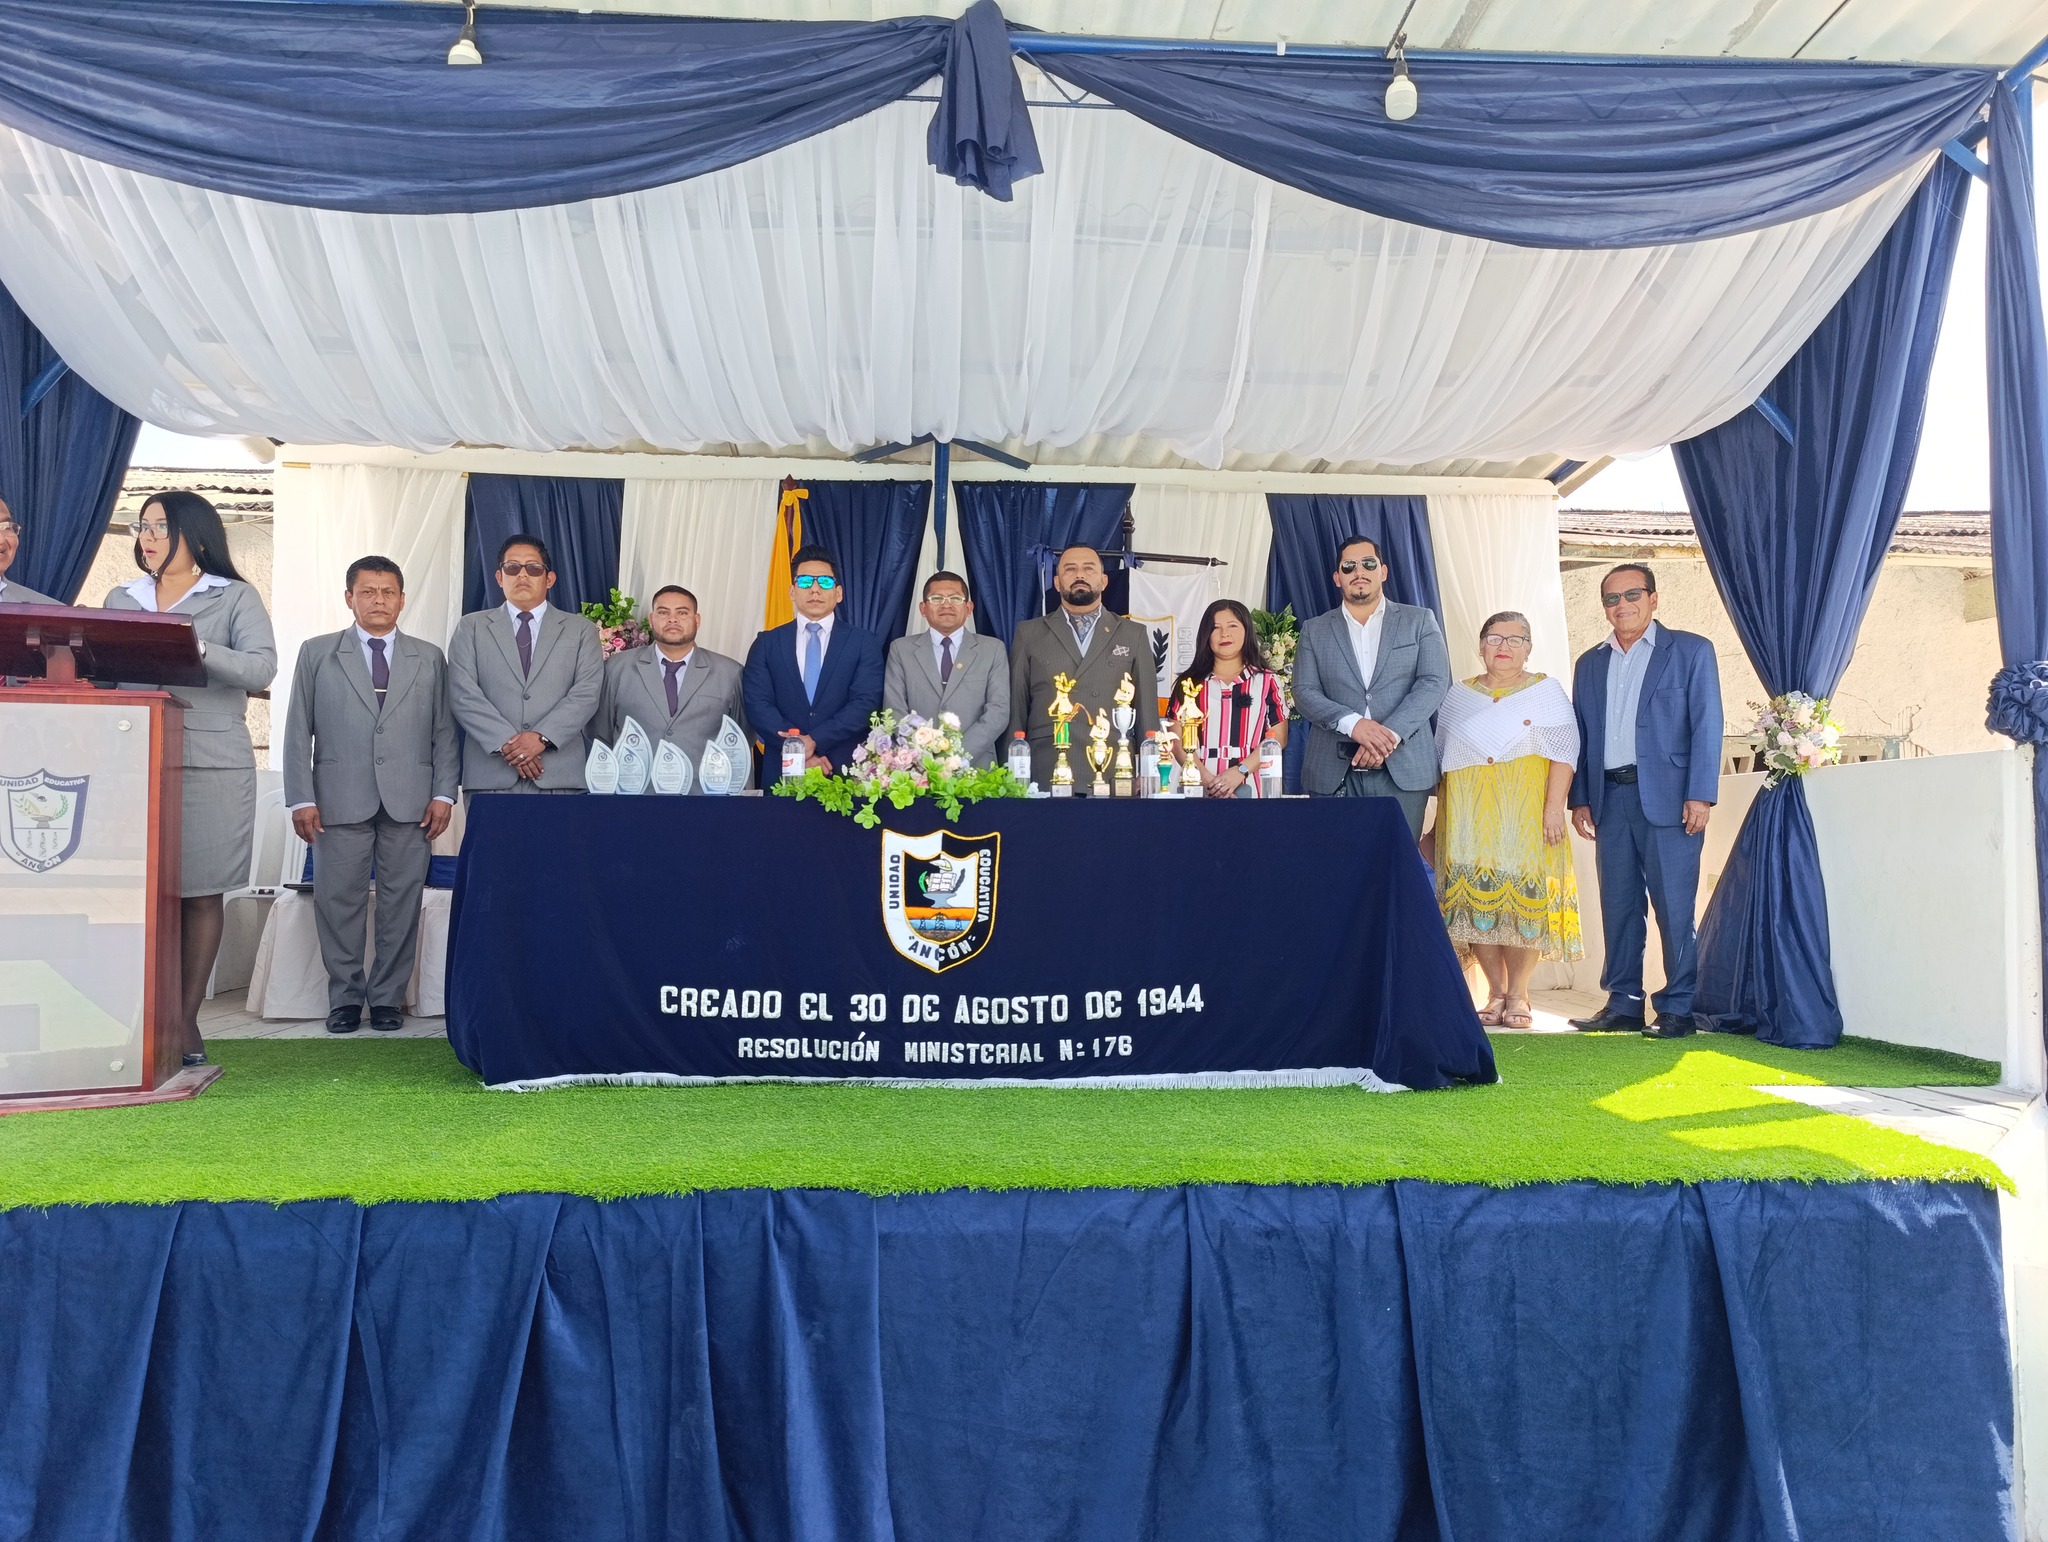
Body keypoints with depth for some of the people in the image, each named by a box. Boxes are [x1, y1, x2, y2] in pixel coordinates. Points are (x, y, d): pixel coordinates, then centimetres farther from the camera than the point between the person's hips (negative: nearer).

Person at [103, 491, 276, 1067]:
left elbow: (260, 669, -8)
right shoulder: (121, 600, 19)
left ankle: (186, 1019, 6)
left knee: (201, 893, -1)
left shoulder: (235, 597, 6)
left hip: (214, 765, -3)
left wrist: (194, 648, -21)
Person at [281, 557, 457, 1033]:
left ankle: (388, 998, 13)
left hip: (410, 803, 1)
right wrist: (301, 798, -2)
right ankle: (345, 998, 13)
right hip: (340, 800, -1)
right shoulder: (317, 653, 10)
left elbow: (444, 732, 9)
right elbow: (298, 731, 6)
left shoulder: (429, 659, 13)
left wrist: (444, 794, -1)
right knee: (339, 901, 1)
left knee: (401, 904, 3)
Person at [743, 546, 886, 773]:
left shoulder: (865, 643, 3)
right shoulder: (767, 643, 7)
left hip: (845, 772, -1)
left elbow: (865, 703, -8)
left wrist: (814, 741, -19)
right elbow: (757, 704, -2)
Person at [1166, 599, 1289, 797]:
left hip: (1249, 788, 0)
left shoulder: (1267, 681, 10)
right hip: (1199, 788, 0)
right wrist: (1205, 778, -12)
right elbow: (1178, 739, 3)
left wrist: (1240, 771, -12)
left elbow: (1278, 738, 2)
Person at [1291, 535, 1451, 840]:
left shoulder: (1420, 621, 11)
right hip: (1334, 773, 1)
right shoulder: (1314, 630, 13)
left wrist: (1390, 734, -15)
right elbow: (1304, 692, 3)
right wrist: (1353, 724, -16)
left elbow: (1435, 682, 0)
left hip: (1403, 769, 0)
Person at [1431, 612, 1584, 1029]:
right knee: (1475, 897, -3)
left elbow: (1563, 752, -4)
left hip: (1525, 813, -2)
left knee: (1525, 897, -6)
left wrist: (1554, 807, -14)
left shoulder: (1546, 691, 5)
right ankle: (1496, 993, 6)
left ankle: (1518, 994, 4)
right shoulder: (1459, 696, 15)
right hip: (1469, 817, 3)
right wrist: (1442, 813, 10)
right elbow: (1442, 758, 17)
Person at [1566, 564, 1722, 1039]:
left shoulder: (1691, 650, 5)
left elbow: (1706, 725, -2)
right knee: (1618, 905, 6)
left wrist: (1700, 795, -11)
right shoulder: (1590, 663, 18)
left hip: (1667, 797, -4)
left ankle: (1678, 1008, 3)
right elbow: (1580, 735, 16)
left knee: (1674, 906, -4)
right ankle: (1623, 1005, 12)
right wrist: (1579, 798, 7)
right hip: (1610, 798, 4)